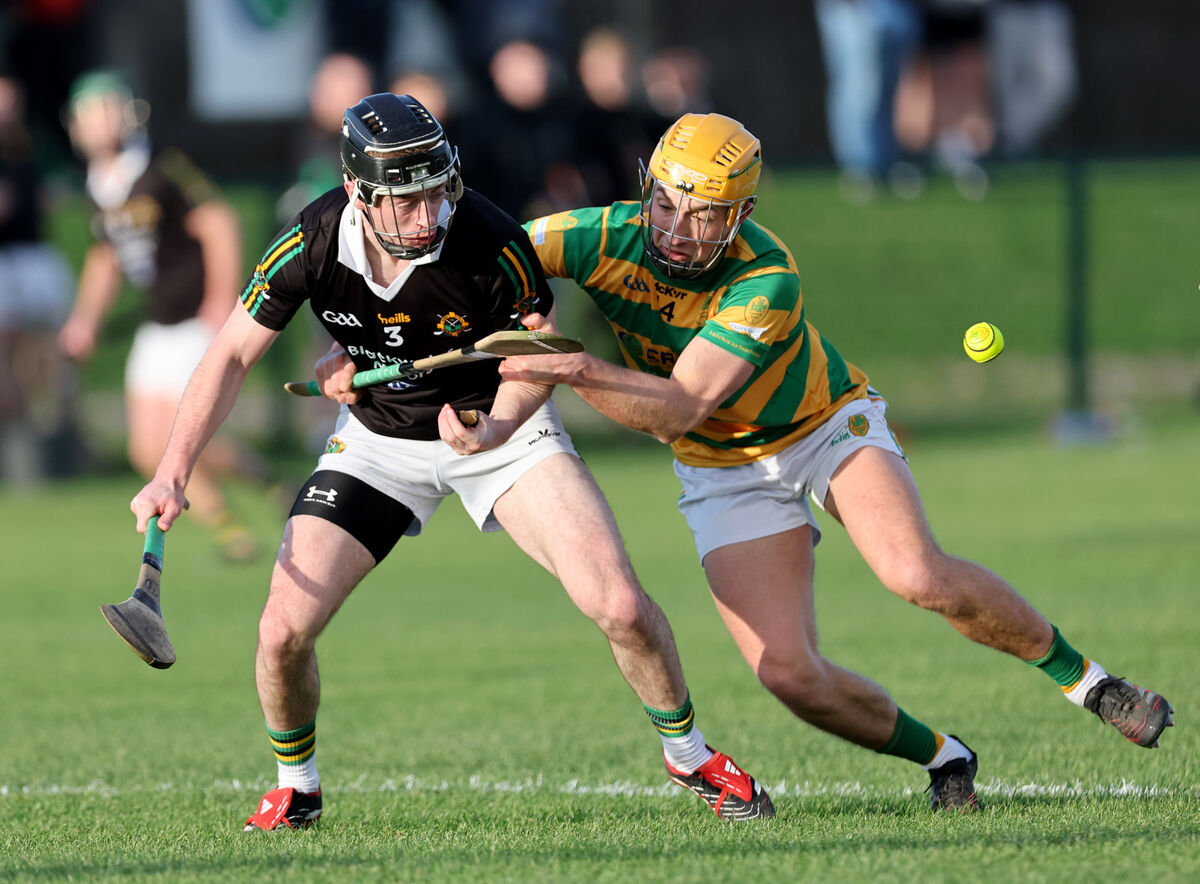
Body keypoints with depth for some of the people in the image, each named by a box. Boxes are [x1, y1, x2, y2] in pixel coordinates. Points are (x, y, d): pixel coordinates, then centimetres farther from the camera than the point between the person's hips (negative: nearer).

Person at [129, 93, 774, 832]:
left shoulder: (491, 244, -30)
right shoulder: (312, 245, -24)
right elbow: (234, 355, -9)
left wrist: (497, 430, -31)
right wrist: (174, 473, -16)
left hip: (500, 422, -2)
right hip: (378, 439, 2)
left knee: (619, 605, -16)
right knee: (283, 633, -10)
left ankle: (689, 754, 11)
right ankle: (296, 786, 19)